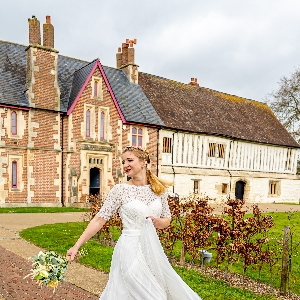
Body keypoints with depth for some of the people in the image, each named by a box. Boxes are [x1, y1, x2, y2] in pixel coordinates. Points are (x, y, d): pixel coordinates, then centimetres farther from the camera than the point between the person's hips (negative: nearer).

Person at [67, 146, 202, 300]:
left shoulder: (159, 189, 3)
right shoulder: (120, 190, -8)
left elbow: (167, 220, 11)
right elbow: (99, 220, -8)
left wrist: (157, 221, -12)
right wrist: (76, 246, -13)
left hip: (153, 249, 4)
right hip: (130, 250, -4)